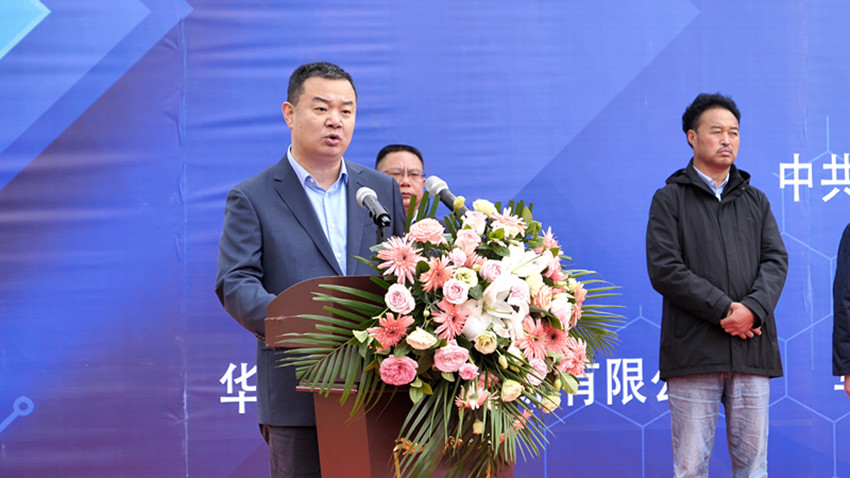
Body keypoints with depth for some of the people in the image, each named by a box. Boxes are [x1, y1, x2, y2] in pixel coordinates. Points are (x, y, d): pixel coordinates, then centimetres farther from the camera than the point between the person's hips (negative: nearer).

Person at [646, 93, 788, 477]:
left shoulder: (755, 201, 20)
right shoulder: (670, 200, 7)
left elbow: (776, 261, 8)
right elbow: (664, 269, -4)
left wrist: (754, 309, -12)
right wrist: (723, 310, -12)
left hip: (752, 350, 3)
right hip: (693, 352, -3)